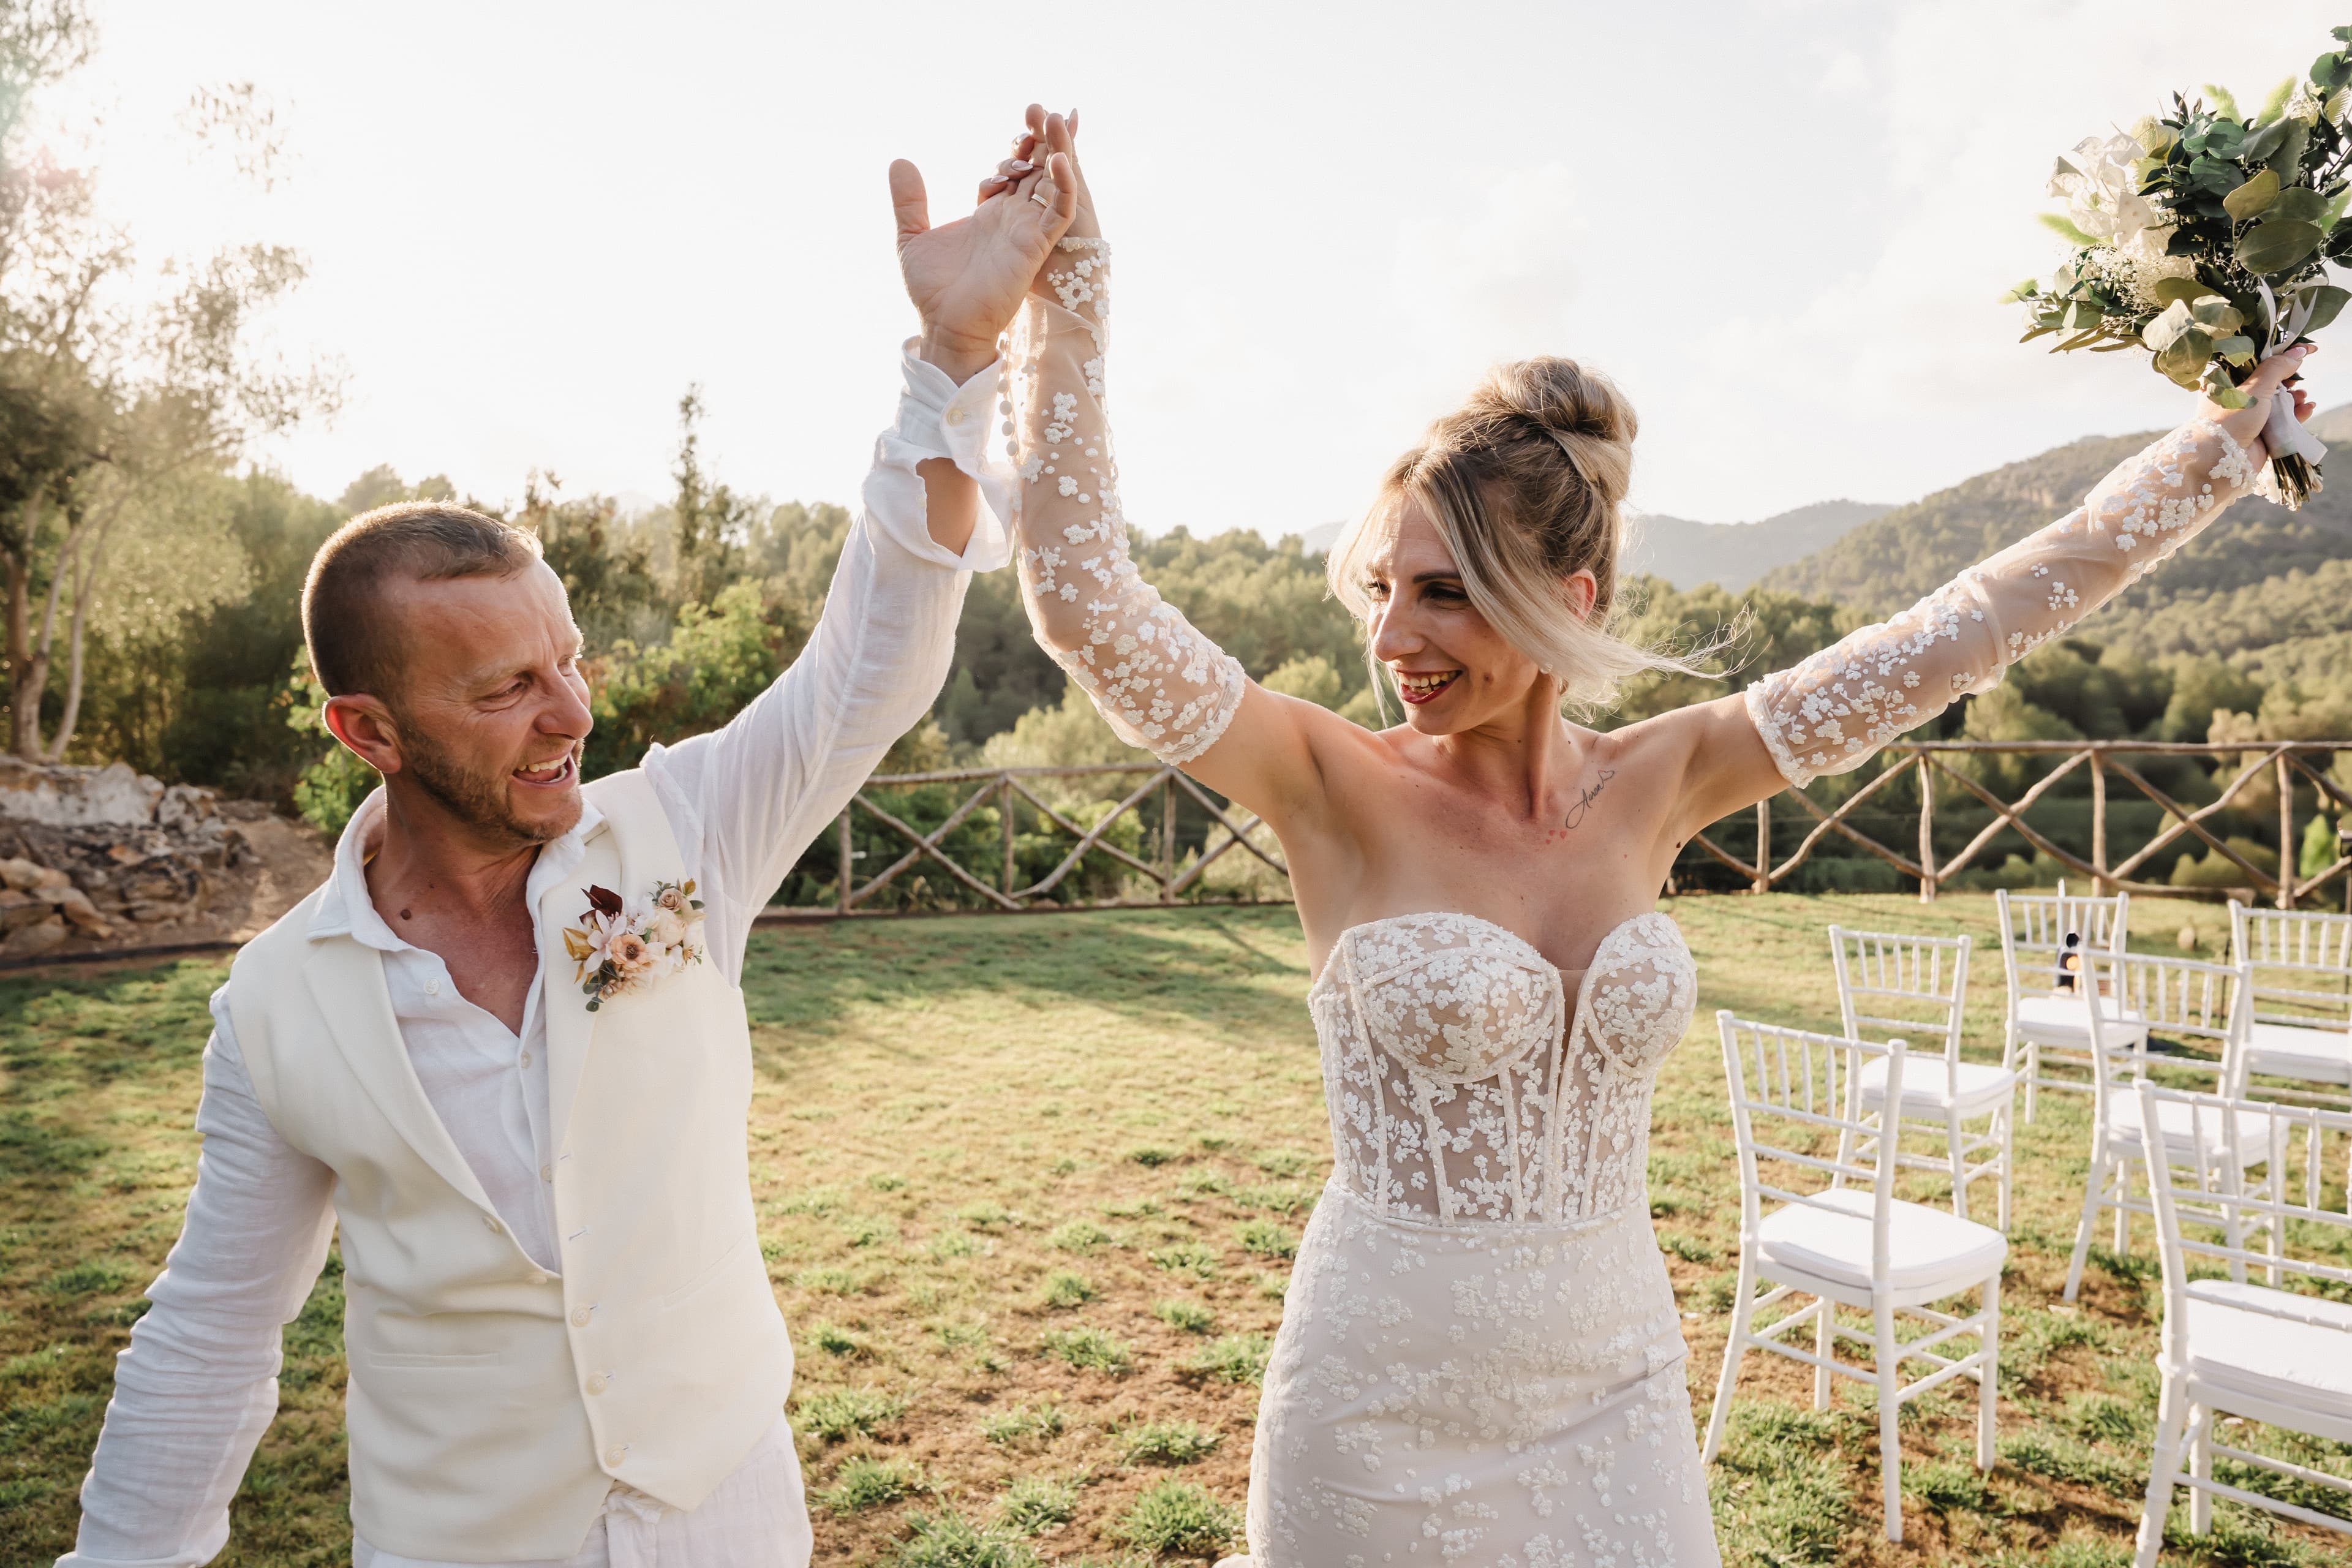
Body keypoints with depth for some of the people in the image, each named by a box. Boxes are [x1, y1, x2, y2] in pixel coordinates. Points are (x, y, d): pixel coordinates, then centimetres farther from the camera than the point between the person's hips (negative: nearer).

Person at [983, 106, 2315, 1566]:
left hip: (1617, 1390, 3)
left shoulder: (1657, 782, -5)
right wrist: (1068, 291, -24)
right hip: (1383, 1404, -3)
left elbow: (1991, 614, 2)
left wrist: (2239, 425, 8)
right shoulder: (1340, 789, -15)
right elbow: (1085, 596, -24)